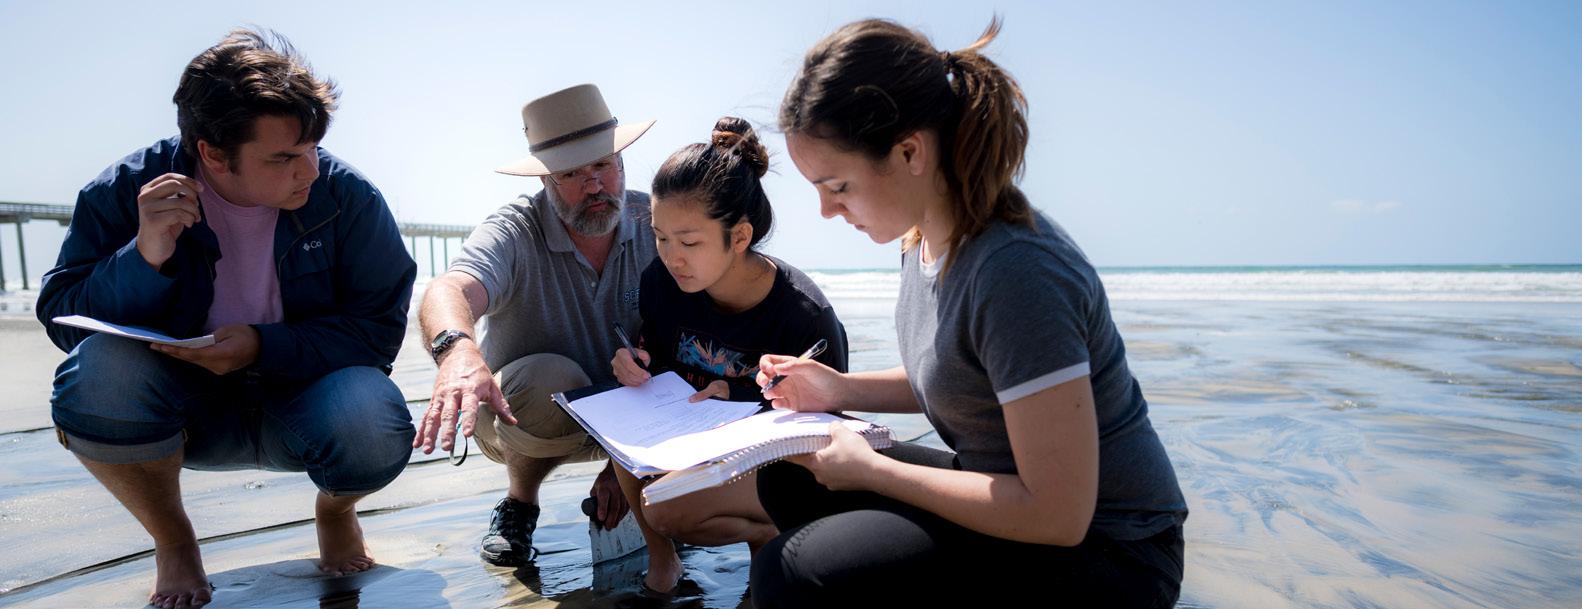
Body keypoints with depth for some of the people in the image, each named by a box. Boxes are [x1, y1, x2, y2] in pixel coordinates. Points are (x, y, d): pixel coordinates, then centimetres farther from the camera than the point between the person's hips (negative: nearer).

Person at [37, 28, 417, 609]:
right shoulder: (127, 190, -10)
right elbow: (61, 320, -10)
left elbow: (380, 326, -11)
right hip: (189, 410, 2)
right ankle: (172, 541, 0)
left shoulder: (347, 195, -14)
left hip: (299, 398, -1)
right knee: (97, 369, -30)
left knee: (375, 425, -34)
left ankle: (335, 510, 7)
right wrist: (145, 257, -29)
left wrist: (264, 346, -25)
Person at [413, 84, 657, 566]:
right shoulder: (514, 233, -18)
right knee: (549, 379, -35)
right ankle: (519, 503, -4)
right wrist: (458, 348, -64)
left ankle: (617, 494, 6)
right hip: (516, 417, -2)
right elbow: (448, 292, -39)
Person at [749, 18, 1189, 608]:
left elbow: (1058, 515, -26)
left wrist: (870, 470, -18)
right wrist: (842, 389, 2)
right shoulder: (925, 238, 1)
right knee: (786, 478, 6)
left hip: (1102, 555, -9)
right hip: (1005, 487, 9)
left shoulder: (1014, 271, -28)